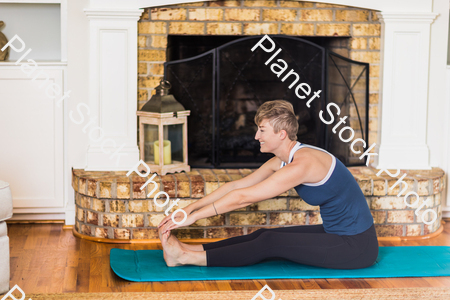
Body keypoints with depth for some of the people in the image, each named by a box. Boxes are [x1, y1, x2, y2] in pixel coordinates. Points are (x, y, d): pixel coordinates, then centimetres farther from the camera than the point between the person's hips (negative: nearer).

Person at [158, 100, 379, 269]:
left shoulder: (301, 164, -24)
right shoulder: (281, 161, 5)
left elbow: (243, 197, -23)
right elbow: (237, 185, 7)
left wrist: (193, 216, -18)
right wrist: (190, 208, 2)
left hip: (356, 246, -9)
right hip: (337, 233, 9)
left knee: (270, 243, -12)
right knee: (263, 236, 2)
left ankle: (188, 258, -9)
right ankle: (189, 250, 1)